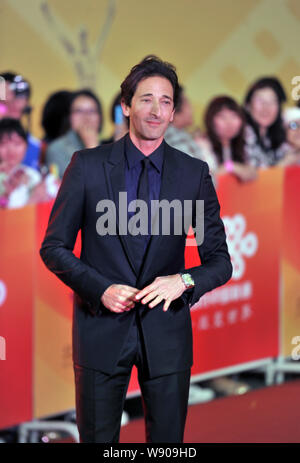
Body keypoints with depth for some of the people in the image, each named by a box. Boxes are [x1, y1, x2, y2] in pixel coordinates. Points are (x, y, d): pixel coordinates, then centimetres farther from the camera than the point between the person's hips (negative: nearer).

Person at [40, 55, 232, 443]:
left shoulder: (194, 174, 2)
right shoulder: (88, 166, -1)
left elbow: (220, 261, 3)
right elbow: (54, 247, 1)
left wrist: (184, 280, -18)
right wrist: (101, 289, -14)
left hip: (166, 329, 1)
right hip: (101, 329, -1)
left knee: (168, 439, 8)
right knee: (97, 439, 7)